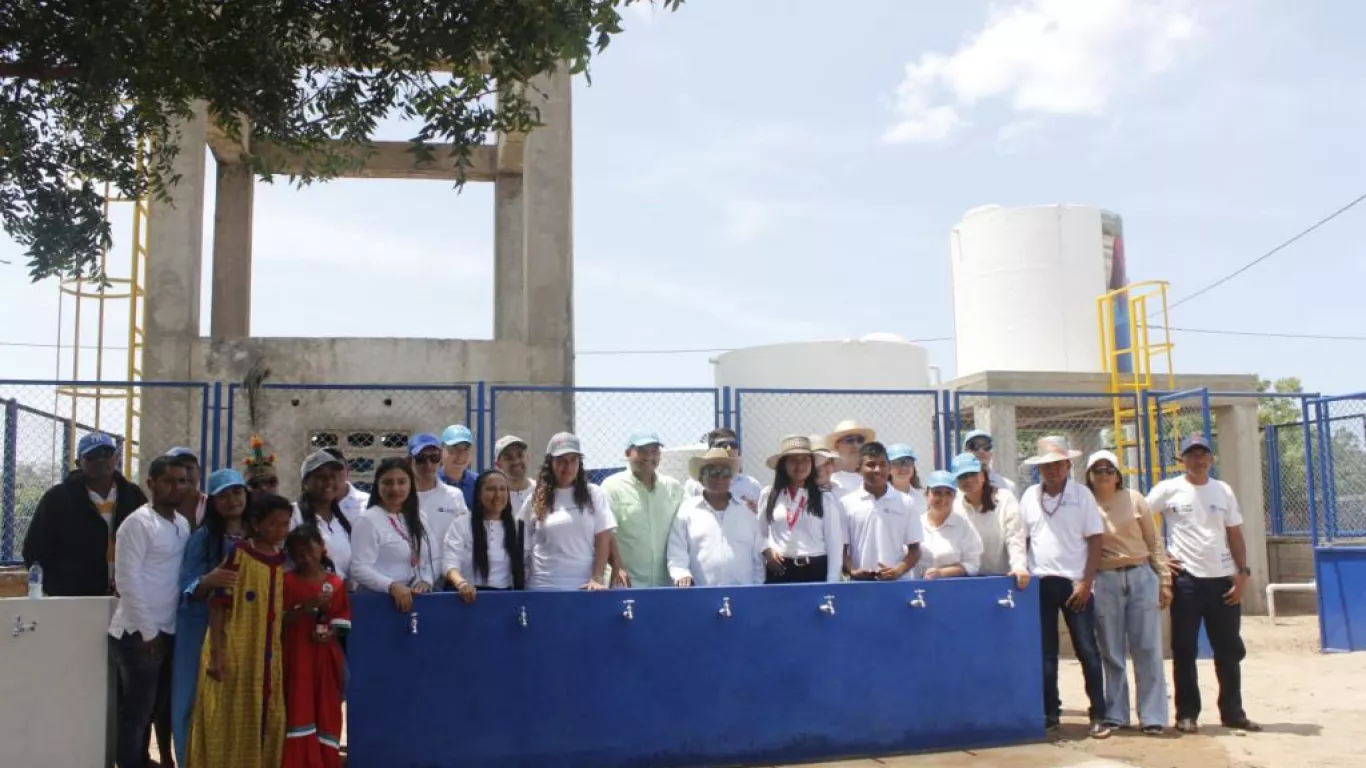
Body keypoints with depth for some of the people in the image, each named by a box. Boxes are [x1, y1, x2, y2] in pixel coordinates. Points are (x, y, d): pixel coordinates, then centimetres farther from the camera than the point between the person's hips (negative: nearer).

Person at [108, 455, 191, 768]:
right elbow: (127, 580, -15)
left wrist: (161, 629, 9)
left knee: (154, 708, 14)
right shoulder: (138, 523, -11)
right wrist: (148, 631, -15)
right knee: (135, 711, -1)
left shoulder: (183, 524, 11)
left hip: (170, 630, 7)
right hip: (139, 633, -7)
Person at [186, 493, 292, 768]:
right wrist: (216, 652, -17)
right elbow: (218, 604, -12)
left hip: (267, 655, 6)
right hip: (234, 652, -6)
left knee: (267, 722, 9)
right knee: (231, 721, 1)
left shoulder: (282, 560, 8)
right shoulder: (238, 553, -10)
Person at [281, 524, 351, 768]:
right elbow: (282, 619, -8)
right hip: (297, 655, -2)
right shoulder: (288, 581, -1)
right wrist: (309, 606, -20)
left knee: (326, 710, 6)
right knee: (299, 709, -4)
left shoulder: (335, 583, 5)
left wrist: (329, 633, -14)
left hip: (326, 656, 2)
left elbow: (342, 620, 5)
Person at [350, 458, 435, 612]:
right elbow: (359, 569, -16)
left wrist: (425, 581, -3)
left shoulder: (419, 518, 12)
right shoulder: (368, 520, -9)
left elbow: (430, 560, 17)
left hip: (415, 598, 6)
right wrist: (392, 586, -28)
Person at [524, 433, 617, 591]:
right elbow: (524, 547, 8)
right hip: (543, 586, 0)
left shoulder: (594, 494, 5)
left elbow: (603, 540, 1)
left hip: (583, 585, 0)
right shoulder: (536, 500, 6)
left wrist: (596, 578, -8)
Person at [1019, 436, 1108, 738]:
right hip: (1040, 583, 3)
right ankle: (1050, 713, 17)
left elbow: (1095, 541, -3)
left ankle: (1098, 716, 7)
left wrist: (1086, 582, -10)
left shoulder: (1082, 494, -1)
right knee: (1045, 651, 7)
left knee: (1087, 651, 0)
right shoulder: (1030, 497, 6)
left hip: (1074, 582, -3)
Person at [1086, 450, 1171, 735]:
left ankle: (1152, 716, 8)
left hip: (1141, 576, 0)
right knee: (1111, 652, 6)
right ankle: (1115, 715, 15)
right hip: (1105, 581, 0)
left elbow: (1154, 542, 5)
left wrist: (1165, 580, 2)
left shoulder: (1134, 499, 3)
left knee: (1147, 649, 1)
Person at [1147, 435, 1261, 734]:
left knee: (1230, 650, 9)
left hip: (1223, 579, 4)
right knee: (1184, 650, 1)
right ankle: (1187, 714, 9)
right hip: (1186, 578, -4)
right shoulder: (1168, 489, -3)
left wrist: (1243, 572, 1)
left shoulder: (1223, 491, 8)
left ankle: (1232, 712, 19)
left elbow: (1234, 534, 9)